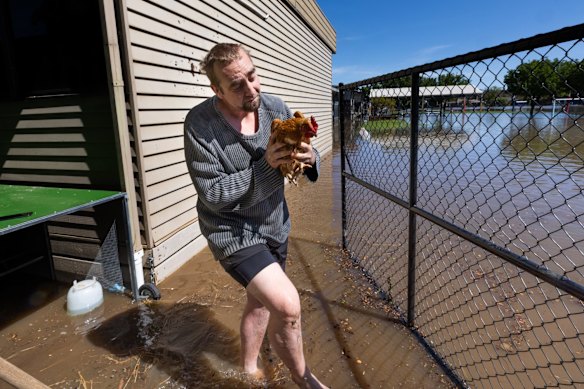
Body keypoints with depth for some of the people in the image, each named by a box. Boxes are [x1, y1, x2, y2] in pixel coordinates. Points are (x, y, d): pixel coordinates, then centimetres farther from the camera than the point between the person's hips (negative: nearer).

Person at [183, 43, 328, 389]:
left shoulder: (275, 107, -8)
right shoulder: (200, 124, -20)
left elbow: (307, 161, 0)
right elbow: (213, 194, -21)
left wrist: (309, 158, -25)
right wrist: (266, 165, -29)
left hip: (275, 224, 6)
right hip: (232, 231, -5)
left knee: (261, 301, 21)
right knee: (288, 305, -17)